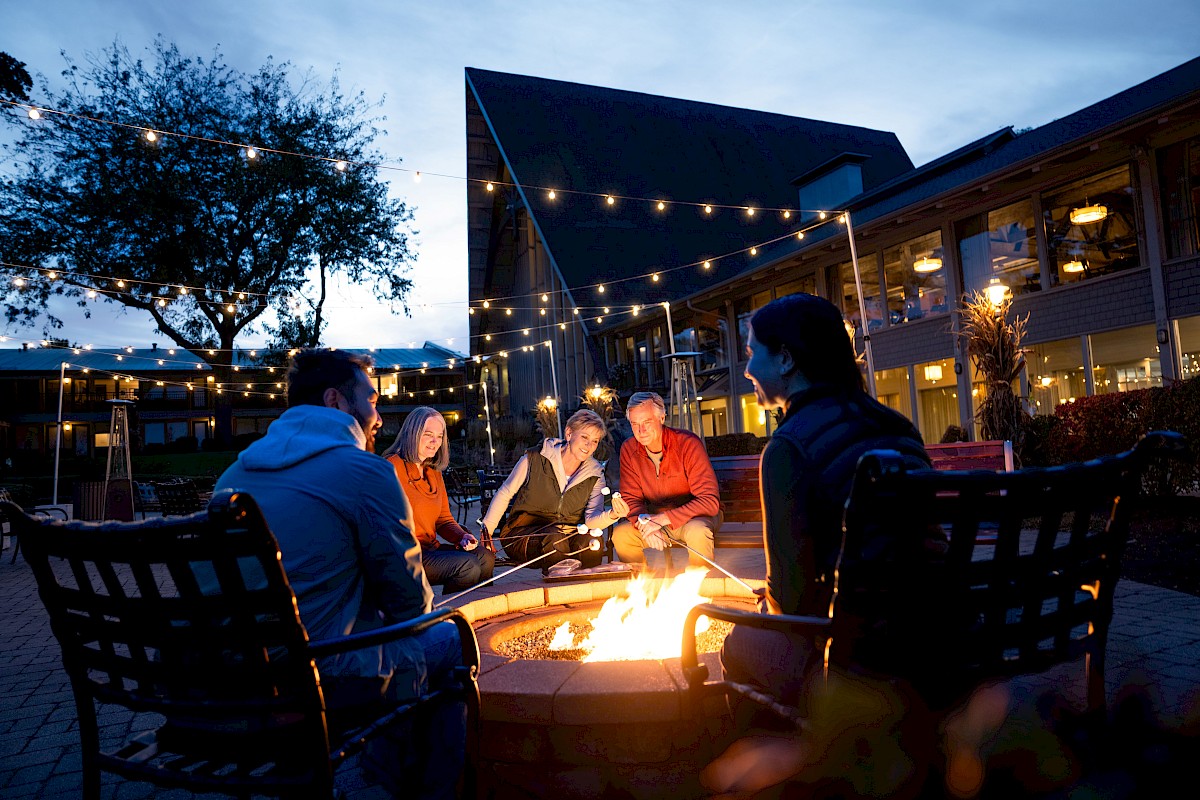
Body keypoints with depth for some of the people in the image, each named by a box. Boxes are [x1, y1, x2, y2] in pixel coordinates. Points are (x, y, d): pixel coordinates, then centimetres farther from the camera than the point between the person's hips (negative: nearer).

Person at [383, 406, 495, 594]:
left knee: (485, 557, -10)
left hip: (430, 549, 8)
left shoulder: (434, 473, 18)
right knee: (468, 565, -23)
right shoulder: (393, 466, -8)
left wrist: (463, 537, -3)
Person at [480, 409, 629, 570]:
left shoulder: (595, 475, 1)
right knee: (556, 539, -34)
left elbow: (591, 519, -10)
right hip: (523, 534, -2)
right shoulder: (536, 458, -8)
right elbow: (504, 494, 3)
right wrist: (485, 533, -2)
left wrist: (613, 515, -32)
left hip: (568, 534, 3)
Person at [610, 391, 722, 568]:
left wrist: (664, 519, -33)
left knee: (697, 531, -35)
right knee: (620, 534, -18)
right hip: (656, 518, 4)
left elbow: (710, 501, -26)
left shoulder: (688, 443, -22)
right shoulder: (628, 449, -8)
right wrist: (646, 525, -27)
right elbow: (631, 499, -4)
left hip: (696, 515, -4)